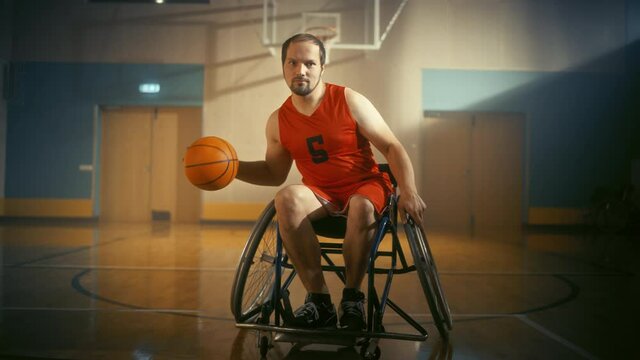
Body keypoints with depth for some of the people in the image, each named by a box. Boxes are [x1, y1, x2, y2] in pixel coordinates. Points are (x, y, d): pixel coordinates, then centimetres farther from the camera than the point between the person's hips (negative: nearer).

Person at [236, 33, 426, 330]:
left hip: (365, 186, -2)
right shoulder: (278, 121, 2)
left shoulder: (350, 102, -8)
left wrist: (408, 192, -20)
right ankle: (318, 300, -23)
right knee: (286, 199, -30)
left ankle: (352, 298, -15)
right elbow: (275, 173, 14)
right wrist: (232, 167, -2)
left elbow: (392, 148, -6)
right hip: (319, 194, 3)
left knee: (362, 206, -38)